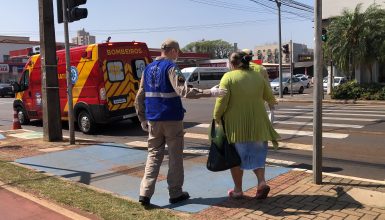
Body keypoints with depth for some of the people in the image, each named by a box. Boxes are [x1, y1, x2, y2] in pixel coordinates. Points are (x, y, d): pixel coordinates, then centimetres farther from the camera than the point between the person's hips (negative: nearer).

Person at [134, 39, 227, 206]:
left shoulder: (148, 68, 11)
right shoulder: (170, 67, -10)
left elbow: (139, 97, 11)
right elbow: (183, 91, -24)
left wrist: (142, 119, 18)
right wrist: (210, 93, -24)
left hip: (153, 120, 6)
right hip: (172, 119, -5)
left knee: (154, 155, 11)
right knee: (175, 156, 7)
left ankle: (145, 193, 3)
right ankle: (175, 193, 16)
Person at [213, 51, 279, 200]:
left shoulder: (228, 77, -6)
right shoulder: (258, 76, 8)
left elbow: (222, 101, -14)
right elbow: (270, 97, 17)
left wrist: (216, 118, 0)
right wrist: (271, 103, 39)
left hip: (235, 124, -3)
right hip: (256, 123, 4)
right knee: (256, 154, 17)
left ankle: (237, 190, 16)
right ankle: (262, 182, 0)